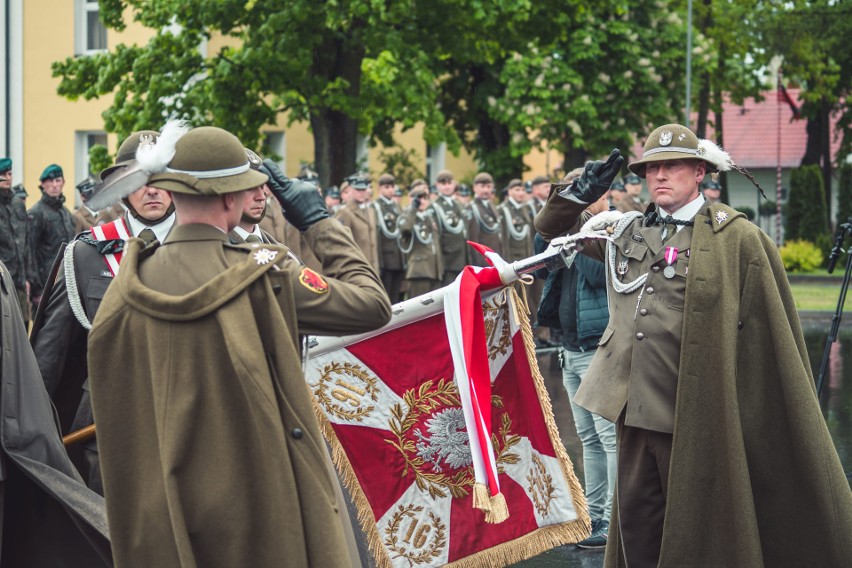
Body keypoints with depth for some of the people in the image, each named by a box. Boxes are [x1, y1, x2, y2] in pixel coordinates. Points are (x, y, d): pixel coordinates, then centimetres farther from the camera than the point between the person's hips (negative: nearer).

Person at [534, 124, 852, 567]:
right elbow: (551, 228, 22)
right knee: (636, 524, 12)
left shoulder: (738, 239, -6)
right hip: (634, 411, 6)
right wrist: (579, 193, 1)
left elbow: (771, 335, -5)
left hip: (695, 416, -5)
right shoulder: (625, 231, 11)